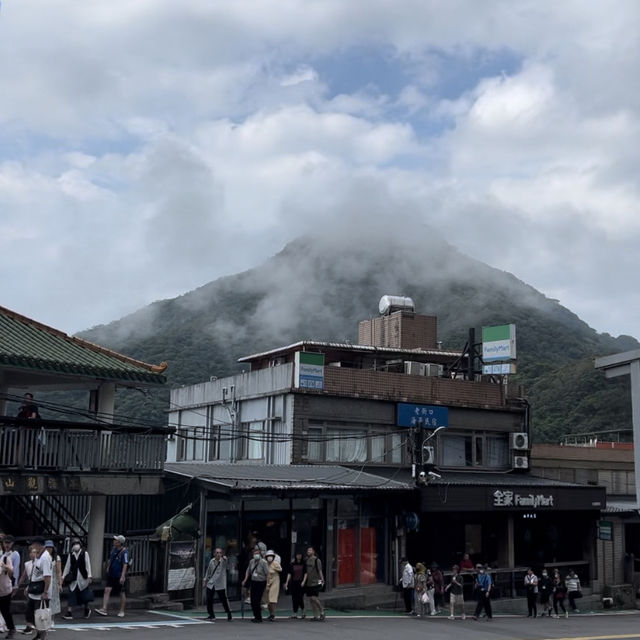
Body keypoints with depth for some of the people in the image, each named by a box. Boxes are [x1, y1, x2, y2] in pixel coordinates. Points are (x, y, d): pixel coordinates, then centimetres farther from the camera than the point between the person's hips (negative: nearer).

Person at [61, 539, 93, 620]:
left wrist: (89, 576, -8)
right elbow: (67, 567, 8)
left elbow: (88, 565, -4)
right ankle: (69, 613, -4)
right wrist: (63, 577, 5)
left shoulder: (85, 554, -3)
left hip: (82, 578, -2)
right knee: (71, 595, -4)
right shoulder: (70, 555, 4)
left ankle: (87, 609, 30)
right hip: (73, 579, 2)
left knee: (84, 595, 7)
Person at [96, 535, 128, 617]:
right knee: (107, 590, -6)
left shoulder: (124, 552, -16)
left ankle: (122, 611, 17)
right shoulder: (114, 549, 7)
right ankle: (104, 609, -9)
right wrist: (108, 568, 25)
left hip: (119, 576, -6)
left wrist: (122, 576, -27)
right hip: (111, 575, 6)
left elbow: (125, 565, -21)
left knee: (121, 593, 6)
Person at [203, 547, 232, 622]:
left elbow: (225, 560, -35)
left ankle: (229, 614, 18)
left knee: (224, 600, -1)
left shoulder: (223, 561, -9)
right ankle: (211, 615, 19)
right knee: (209, 600, 3)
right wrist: (205, 579, 18)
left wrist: (224, 558, -57)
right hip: (211, 584, 4)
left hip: (220, 584, -4)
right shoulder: (212, 561, 4)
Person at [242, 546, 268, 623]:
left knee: (257, 601, -9)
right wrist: (245, 580, 8)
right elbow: (248, 571, 18)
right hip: (253, 582, 6)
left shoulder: (263, 562, -12)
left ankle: (259, 618, 4)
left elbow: (267, 573, -13)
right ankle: (256, 616, 22)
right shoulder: (252, 561, 7)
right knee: (252, 601, 8)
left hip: (261, 583, -6)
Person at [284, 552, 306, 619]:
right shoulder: (292, 564, 7)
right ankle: (295, 613, 9)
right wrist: (286, 582, 1)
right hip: (293, 583, 3)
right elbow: (289, 574, 8)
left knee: (300, 597, -9)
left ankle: (302, 611, 13)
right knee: (294, 598, 3)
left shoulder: (303, 564, 2)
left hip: (301, 583, -3)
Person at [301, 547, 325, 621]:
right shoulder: (306, 561, 12)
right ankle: (316, 615, 13)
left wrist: (322, 579, -12)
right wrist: (304, 581, 8)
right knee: (311, 599, 6)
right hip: (308, 583, 7)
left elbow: (320, 571, -9)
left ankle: (322, 612, 4)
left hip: (316, 582, -7)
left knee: (314, 598, -14)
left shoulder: (317, 560, -7)